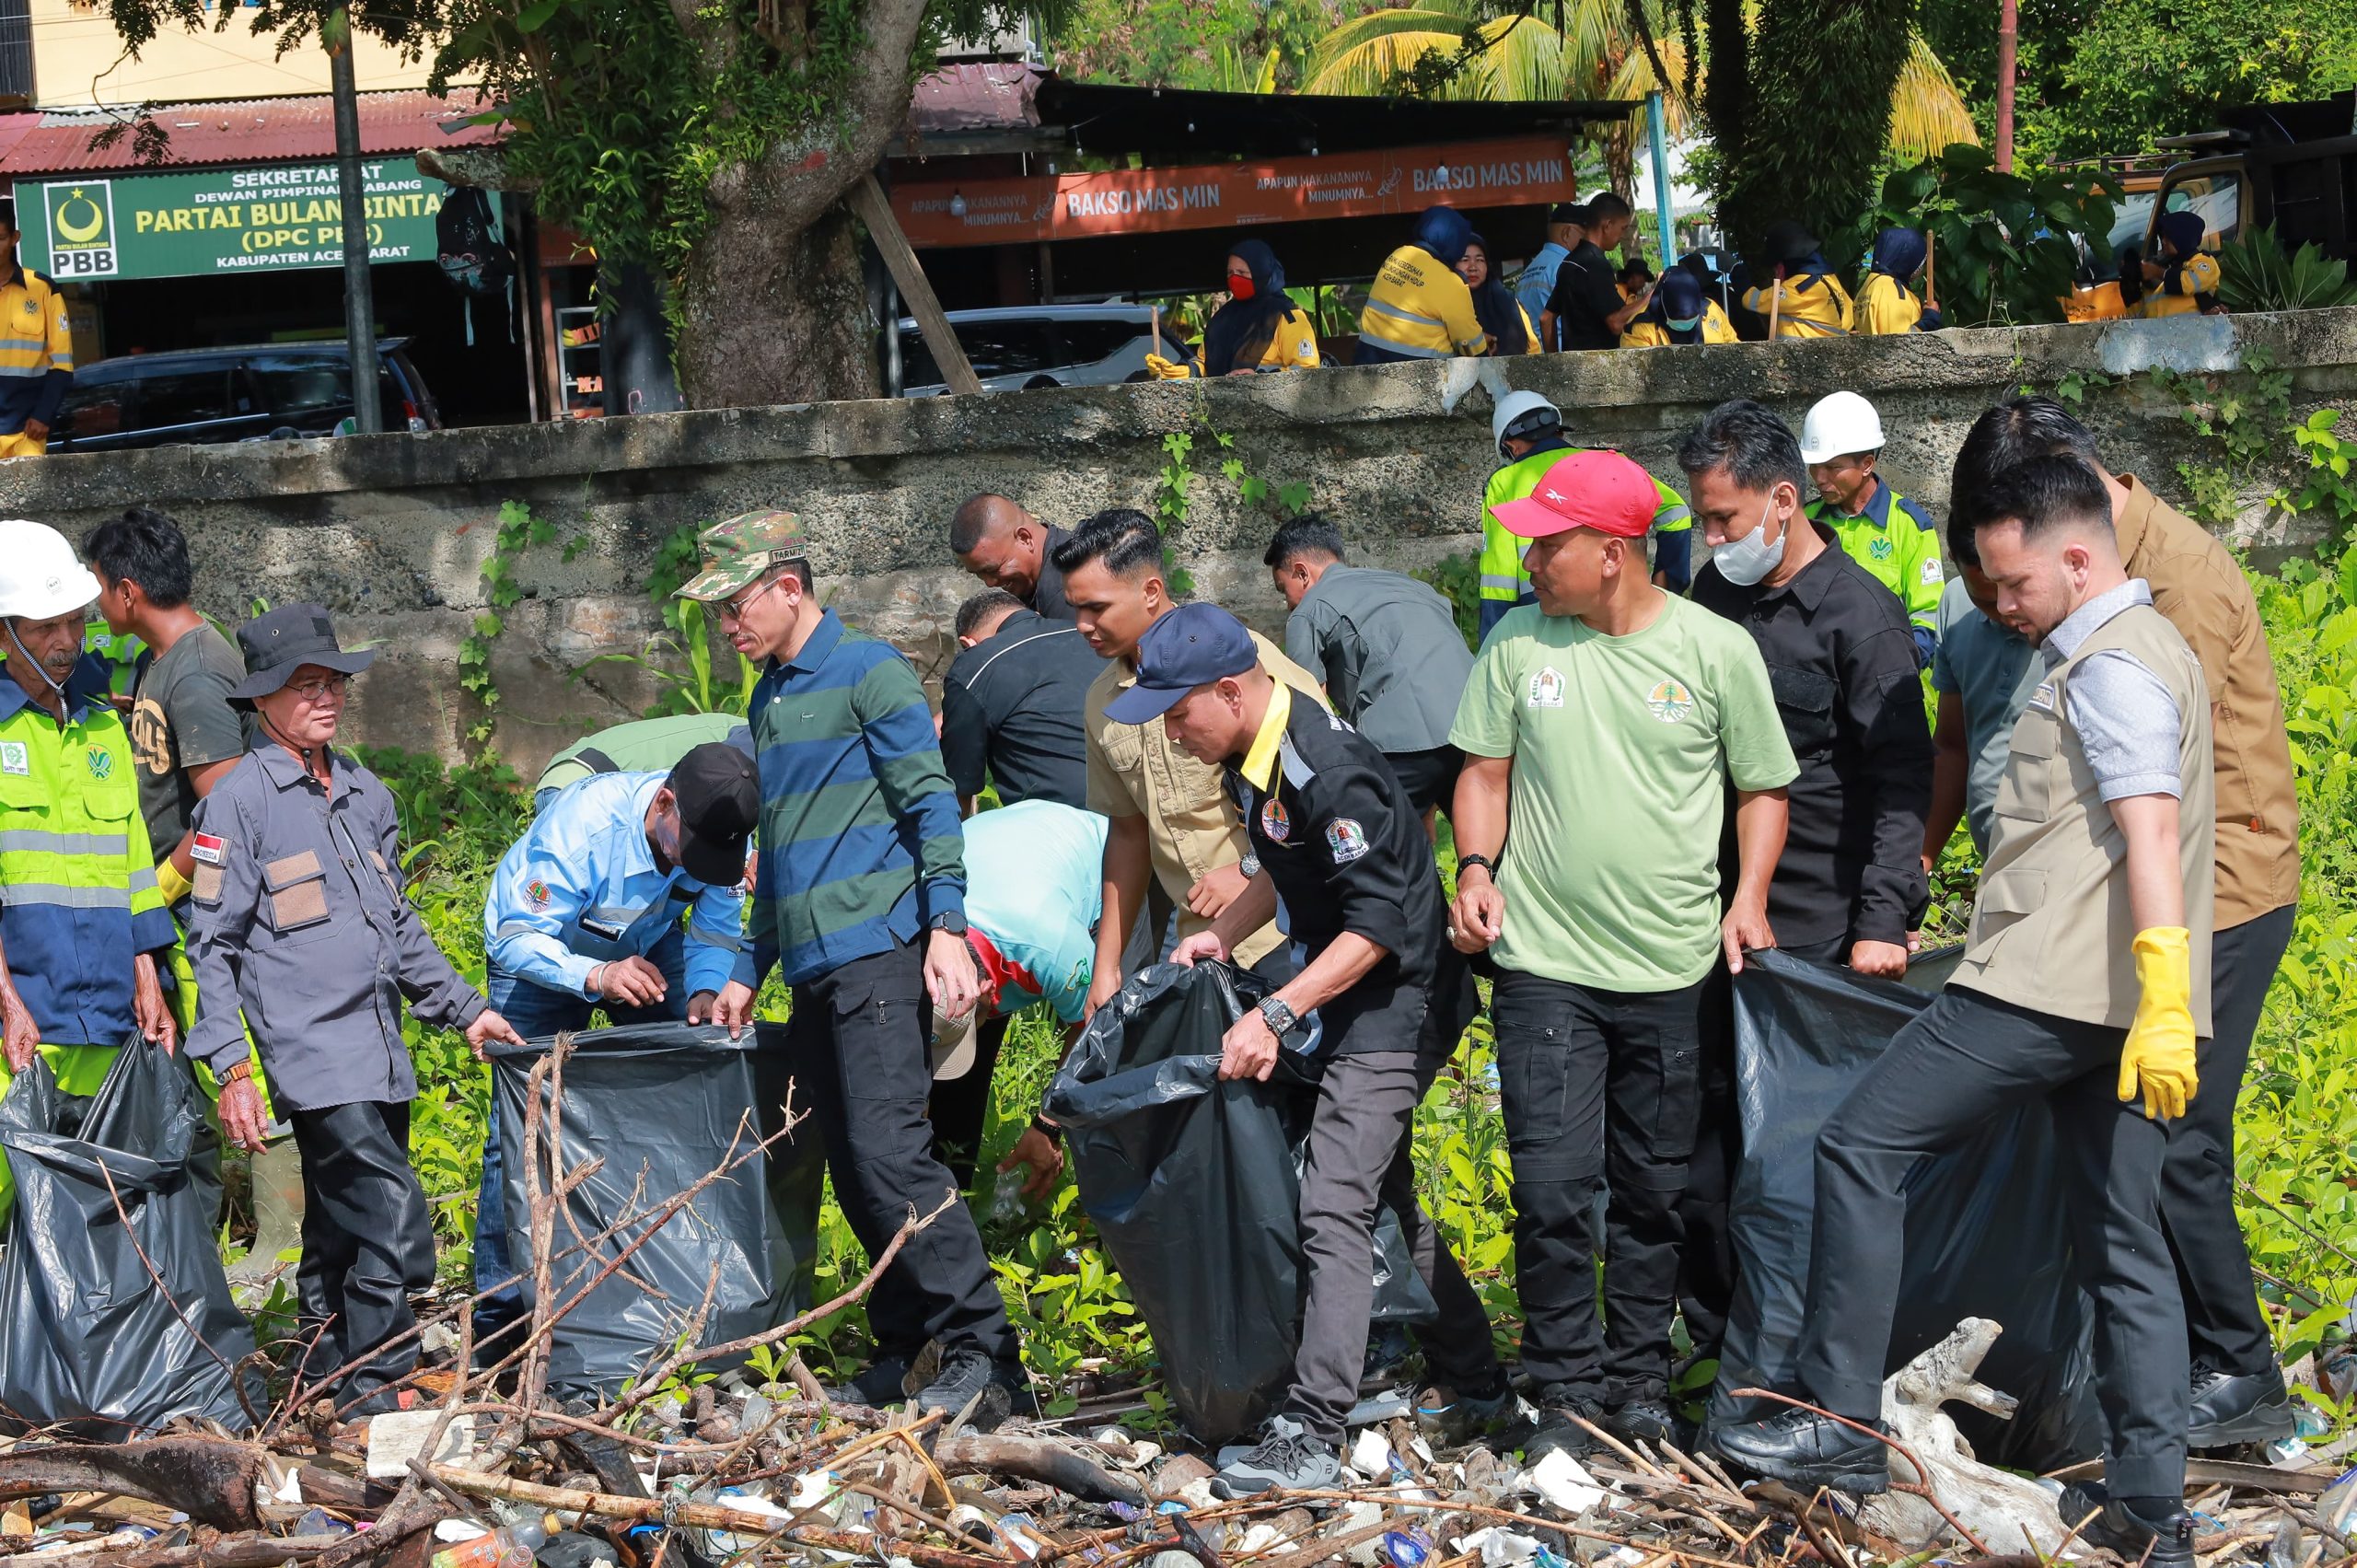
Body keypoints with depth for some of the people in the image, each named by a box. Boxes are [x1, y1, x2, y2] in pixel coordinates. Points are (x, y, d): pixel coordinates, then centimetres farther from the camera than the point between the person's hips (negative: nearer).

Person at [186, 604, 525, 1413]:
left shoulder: (365, 793, 16)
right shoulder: (239, 801, -4)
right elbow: (213, 944, -5)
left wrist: (464, 1009, 20)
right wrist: (232, 1070, -11)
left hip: (380, 1056, 7)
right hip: (312, 1056, -7)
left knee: (344, 1236, 13)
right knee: (395, 1227, -16)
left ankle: (332, 1390, 21)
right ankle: (375, 1392, -8)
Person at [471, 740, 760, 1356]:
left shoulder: (722, 833, -25)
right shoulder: (582, 825, -40)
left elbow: (716, 930, -12)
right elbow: (516, 938, -37)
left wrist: (706, 991, -32)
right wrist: (596, 977, -52)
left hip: (647, 948, 4)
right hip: (545, 954, -4)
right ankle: (499, 1315, -5)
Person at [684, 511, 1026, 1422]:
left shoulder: (867, 670, -3)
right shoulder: (768, 698, 21)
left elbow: (930, 801, -8)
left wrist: (946, 925, -17)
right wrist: (750, 969, 25)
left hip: (878, 953, -8)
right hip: (812, 971, 8)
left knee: (889, 1151, -16)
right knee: (853, 1171, 6)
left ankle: (985, 1356, -16)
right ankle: (900, 1345, 12)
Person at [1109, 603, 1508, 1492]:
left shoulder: (1327, 772, -27)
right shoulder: (1250, 760, 5)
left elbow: (1379, 923, -27)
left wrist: (1275, 1016, -28)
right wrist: (1222, 937, 8)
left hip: (1397, 1004, -11)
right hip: (1346, 1003, 11)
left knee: (1333, 1207, -14)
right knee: (1383, 1197, 17)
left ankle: (1310, 1436, -14)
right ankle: (1473, 1384, 28)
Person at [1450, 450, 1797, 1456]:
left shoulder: (1717, 649, -2)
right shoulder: (1517, 642, 2)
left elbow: (1762, 788, 7)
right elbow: (1485, 772, 11)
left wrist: (1749, 900, -5)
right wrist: (1476, 866, -5)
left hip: (1674, 969, 0)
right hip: (1544, 960, 0)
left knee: (1654, 1192, 10)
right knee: (1553, 1189, -6)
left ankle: (1639, 1379, 25)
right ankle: (1567, 1388, 9)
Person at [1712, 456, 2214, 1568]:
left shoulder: (2111, 664, -11)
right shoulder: (2144, 649, 21)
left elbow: (2152, 832, -22)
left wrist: (2163, 1001, -29)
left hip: (2044, 983, -10)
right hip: (2114, 1003, 10)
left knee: (1862, 1150, -4)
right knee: (2122, 1245, 10)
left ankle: (1842, 1427, -4)